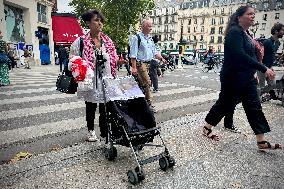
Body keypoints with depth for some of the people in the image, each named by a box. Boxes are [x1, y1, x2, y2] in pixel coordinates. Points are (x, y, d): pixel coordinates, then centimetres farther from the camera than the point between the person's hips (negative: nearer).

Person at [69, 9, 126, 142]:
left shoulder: (108, 41, 6)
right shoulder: (80, 42, -6)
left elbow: (113, 61, 14)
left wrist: (118, 62, -6)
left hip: (106, 81, 2)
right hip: (90, 82, -2)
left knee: (105, 108, 4)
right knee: (90, 107, 16)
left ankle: (105, 133, 18)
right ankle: (91, 131, 36)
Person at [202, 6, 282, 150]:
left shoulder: (246, 33, 14)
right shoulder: (235, 32, -15)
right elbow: (240, 55, -28)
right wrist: (264, 69, -28)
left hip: (247, 78, 9)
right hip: (233, 78, -9)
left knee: (254, 107, 7)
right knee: (224, 104, 5)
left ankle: (261, 142, 14)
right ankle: (207, 128, 26)